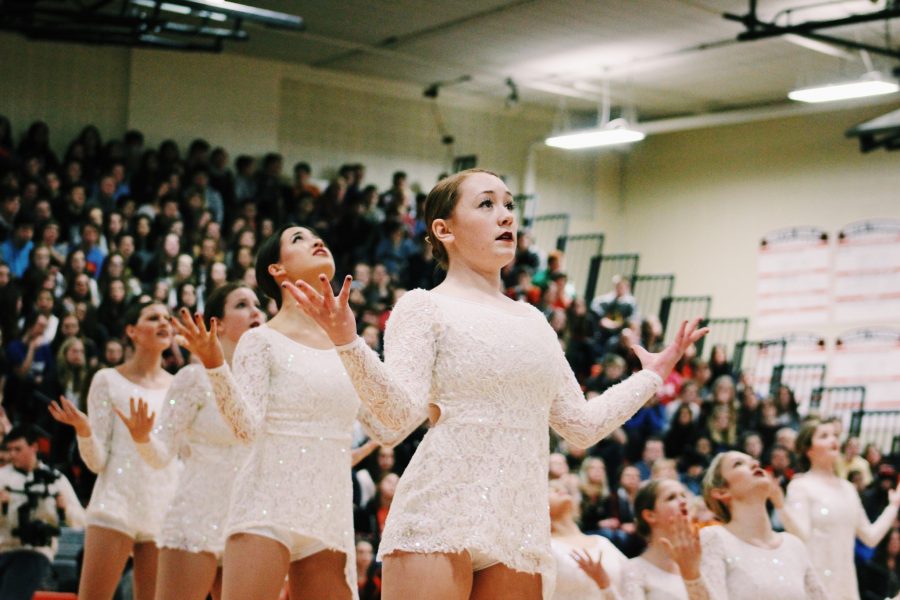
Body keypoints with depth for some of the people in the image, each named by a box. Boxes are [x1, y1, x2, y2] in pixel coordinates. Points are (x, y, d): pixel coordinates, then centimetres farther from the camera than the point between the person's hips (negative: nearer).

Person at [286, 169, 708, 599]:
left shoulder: (533, 321, 19)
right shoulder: (424, 306, 2)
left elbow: (583, 427, 21)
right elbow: (400, 411, -13)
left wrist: (653, 375, 29)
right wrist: (348, 342, -28)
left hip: (521, 527, 6)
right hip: (440, 515, -5)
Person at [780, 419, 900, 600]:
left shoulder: (848, 488, 15)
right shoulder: (800, 485, -4)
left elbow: (871, 537, 17)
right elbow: (801, 535, -17)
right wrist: (779, 503, -29)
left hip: (846, 584, 6)